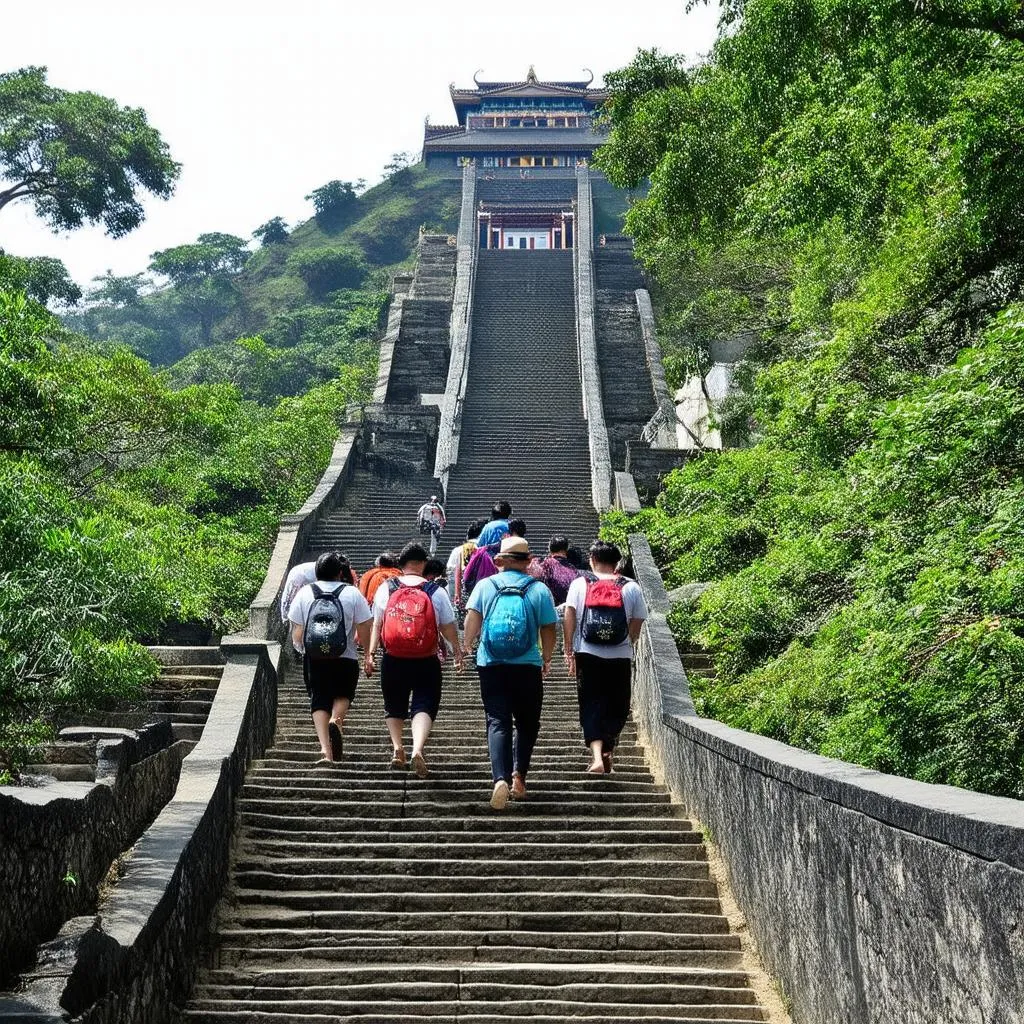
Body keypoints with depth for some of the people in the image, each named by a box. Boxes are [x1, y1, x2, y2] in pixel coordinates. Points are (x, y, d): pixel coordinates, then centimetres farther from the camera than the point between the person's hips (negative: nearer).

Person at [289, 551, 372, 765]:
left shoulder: (304, 593, 2)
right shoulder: (352, 594, -2)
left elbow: (297, 635, 2)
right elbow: (364, 633, -3)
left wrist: (302, 648, 23)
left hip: (313, 659, 1)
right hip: (345, 659, -1)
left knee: (319, 701, 10)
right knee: (343, 695, 21)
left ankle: (325, 748, -5)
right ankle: (336, 721, -10)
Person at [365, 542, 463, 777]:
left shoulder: (386, 588, 0)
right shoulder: (437, 592, -2)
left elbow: (376, 625, -1)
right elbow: (448, 627, 3)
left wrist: (370, 653, 2)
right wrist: (457, 651, 16)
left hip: (393, 661, 2)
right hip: (427, 662, -1)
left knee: (394, 707, 19)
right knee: (424, 707, 0)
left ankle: (397, 746, 4)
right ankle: (417, 749, -22)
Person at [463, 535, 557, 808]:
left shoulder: (485, 585, 3)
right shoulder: (539, 590, 1)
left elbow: (472, 618, -4)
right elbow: (548, 629, 3)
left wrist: (467, 644, 11)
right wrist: (547, 659, 17)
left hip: (491, 665, 1)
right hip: (527, 666, 0)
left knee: (497, 722, 0)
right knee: (527, 723, 16)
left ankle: (501, 779, -17)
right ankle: (519, 774, 6)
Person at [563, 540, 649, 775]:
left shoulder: (579, 583, 3)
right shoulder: (631, 587, 5)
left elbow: (568, 618, -3)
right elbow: (636, 625, 3)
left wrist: (568, 650, 3)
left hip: (587, 655, 0)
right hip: (620, 658, 0)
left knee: (591, 705, 1)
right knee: (616, 708, 13)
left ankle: (597, 756, -13)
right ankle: (606, 754, 18)